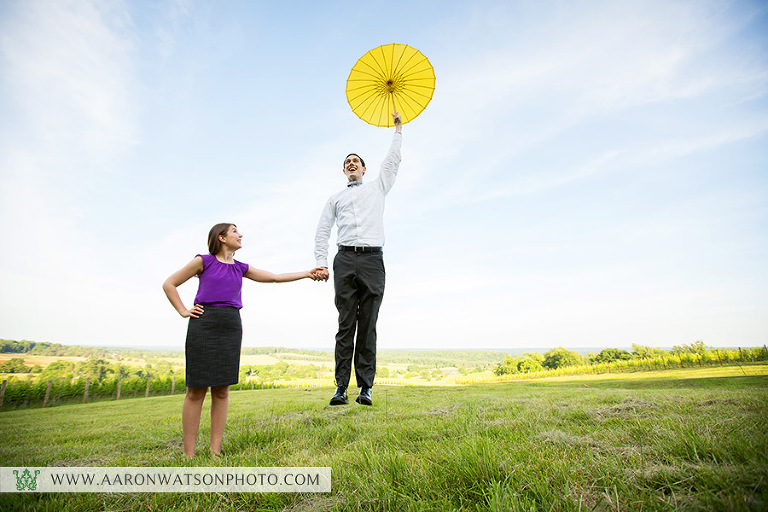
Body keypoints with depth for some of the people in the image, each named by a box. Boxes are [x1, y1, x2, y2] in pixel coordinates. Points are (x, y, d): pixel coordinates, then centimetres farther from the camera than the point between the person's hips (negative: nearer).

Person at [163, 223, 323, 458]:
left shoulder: (240, 268, 16)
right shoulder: (204, 261, 5)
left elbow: (276, 277, 16)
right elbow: (169, 284, 10)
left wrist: (307, 273, 12)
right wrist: (183, 311, 1)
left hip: (232, 326, 4)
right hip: (204, 324, -4)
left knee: (222, 390, 5)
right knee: (196, 390, -1)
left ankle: (215, 451, 14)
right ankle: (188, 454, 9)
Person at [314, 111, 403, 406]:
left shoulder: (377, 187, 24)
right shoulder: (336, 198, 24)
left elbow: (393, 160, 26)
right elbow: (322, 231, 17)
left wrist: (398, 129, 33)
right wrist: (321, 263, 4)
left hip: (372, 260, 0)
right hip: (345, 260, 1)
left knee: (368, 326, -2)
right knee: (346, 325, -3)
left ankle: (366, 387, 0)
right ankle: (341, 387, 0)